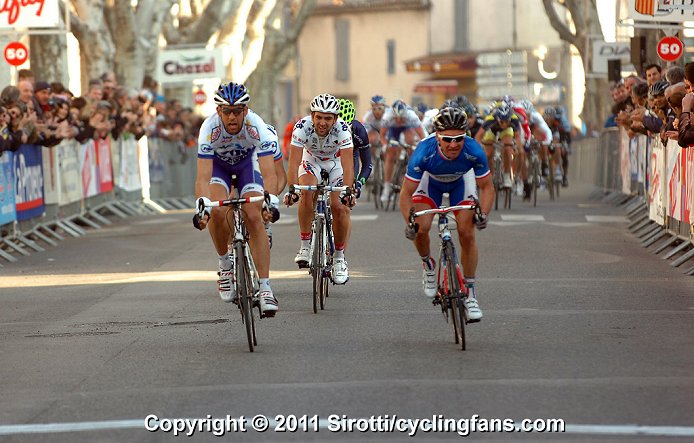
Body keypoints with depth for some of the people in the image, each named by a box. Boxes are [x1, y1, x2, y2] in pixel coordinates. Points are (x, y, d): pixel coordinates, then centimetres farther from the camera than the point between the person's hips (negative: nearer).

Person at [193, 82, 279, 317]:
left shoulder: (256, 126, -35)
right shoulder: (210, 128, -35)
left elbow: (269, 174, -40)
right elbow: (203, 177, -39)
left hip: (247, 162, 0)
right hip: (218, 164, 0)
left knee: (254, 217, -18)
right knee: (217, 211, -27)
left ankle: (265, 288, -16)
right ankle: (225, 265, -2)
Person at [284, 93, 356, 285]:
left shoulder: (342, 129, -33)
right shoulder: (303, 127, -32)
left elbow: (348, 165, -40)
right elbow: (294, 162, -37)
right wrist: (292, 190, -50)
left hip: (336, 163, 0)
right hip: (311, 161, 0)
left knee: (340, 208, -16)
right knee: (307, 193, -30)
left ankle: (339, 258, 4)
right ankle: (305, 246, -16)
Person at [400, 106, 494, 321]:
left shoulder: (474, 152, -36)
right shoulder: (424, 152, -39)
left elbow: (486, 187, -21)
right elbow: (406, 193, -30)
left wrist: (483, 214, -39)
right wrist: (409, 222, -45)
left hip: (460, 183, 1)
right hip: (431, 182, 0)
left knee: (467, 234, -12)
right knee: (421, 229, -21)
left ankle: (470, 294, 0)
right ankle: (428, 265, 13)